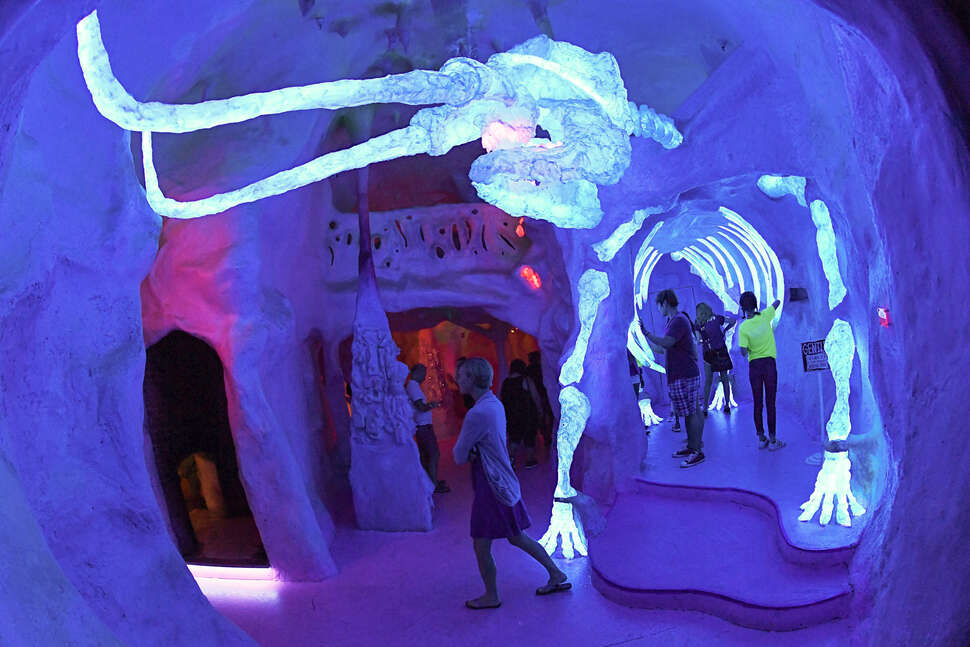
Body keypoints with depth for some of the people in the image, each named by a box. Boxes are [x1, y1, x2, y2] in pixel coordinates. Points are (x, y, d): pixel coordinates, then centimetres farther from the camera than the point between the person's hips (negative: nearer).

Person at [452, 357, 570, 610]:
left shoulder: (477, 414, -24)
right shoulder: (495, 403, 6)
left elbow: (459, 456, -16)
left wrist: (468, 455, 4)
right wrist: (473, 453, -5)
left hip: (491, 487, -9)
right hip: (504, 482, 9)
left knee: (481, 545, 6)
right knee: (517, 537, 20)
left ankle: (491, 596, 21)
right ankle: (557, 576, 29)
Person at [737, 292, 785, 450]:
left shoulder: (743, 327, -10)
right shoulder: (765, 316, -6)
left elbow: (744, 352, -16)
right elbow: (778, 302, 12)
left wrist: (747, 350, 6)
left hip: (754, 366, 0)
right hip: (769, 363, 0)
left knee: (758, 404, 9)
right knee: (770, 403, 3)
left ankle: (761, 439, 14)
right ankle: (772, 440, 5)